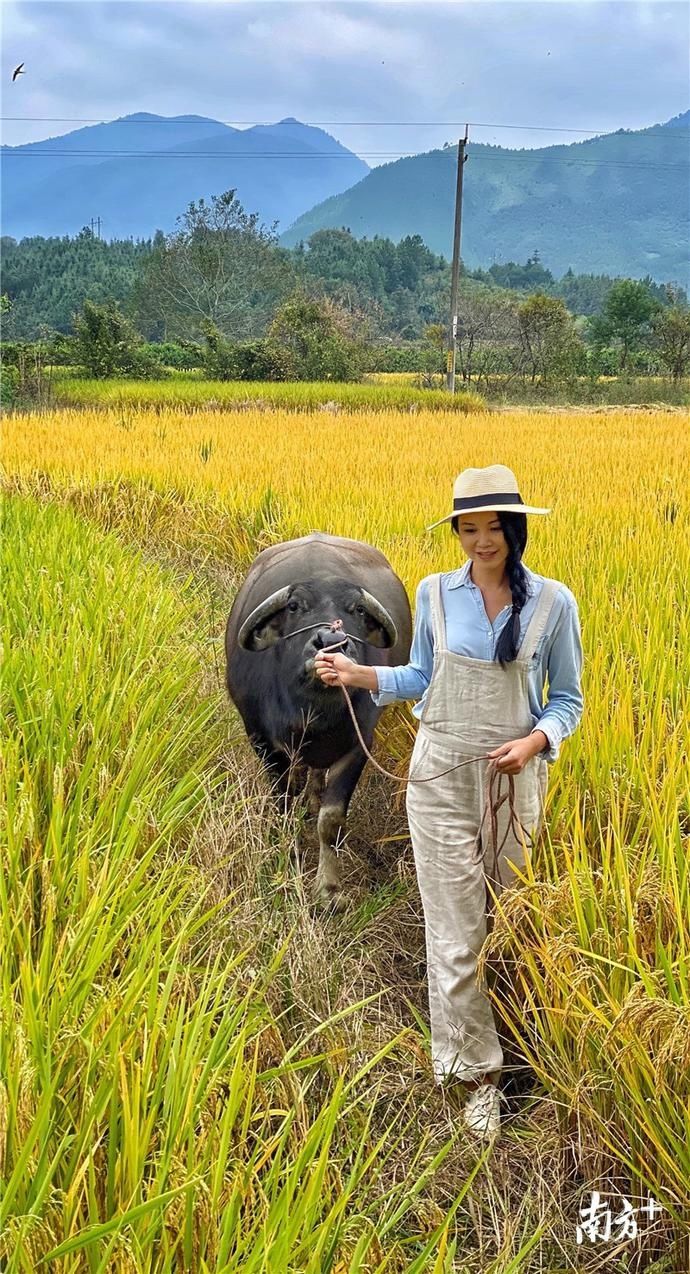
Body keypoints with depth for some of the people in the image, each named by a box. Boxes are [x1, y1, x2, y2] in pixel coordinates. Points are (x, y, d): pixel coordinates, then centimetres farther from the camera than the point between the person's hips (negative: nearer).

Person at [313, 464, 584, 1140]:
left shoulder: (553, 603, -6)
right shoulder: (435, 593, -1)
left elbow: (566, 700, 2)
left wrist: (535, 742, -17)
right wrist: (360, 675, -3)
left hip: (515, 780, 0)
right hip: (443, 778, 1)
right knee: (455, 933, 0)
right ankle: (477, 1071, 12)